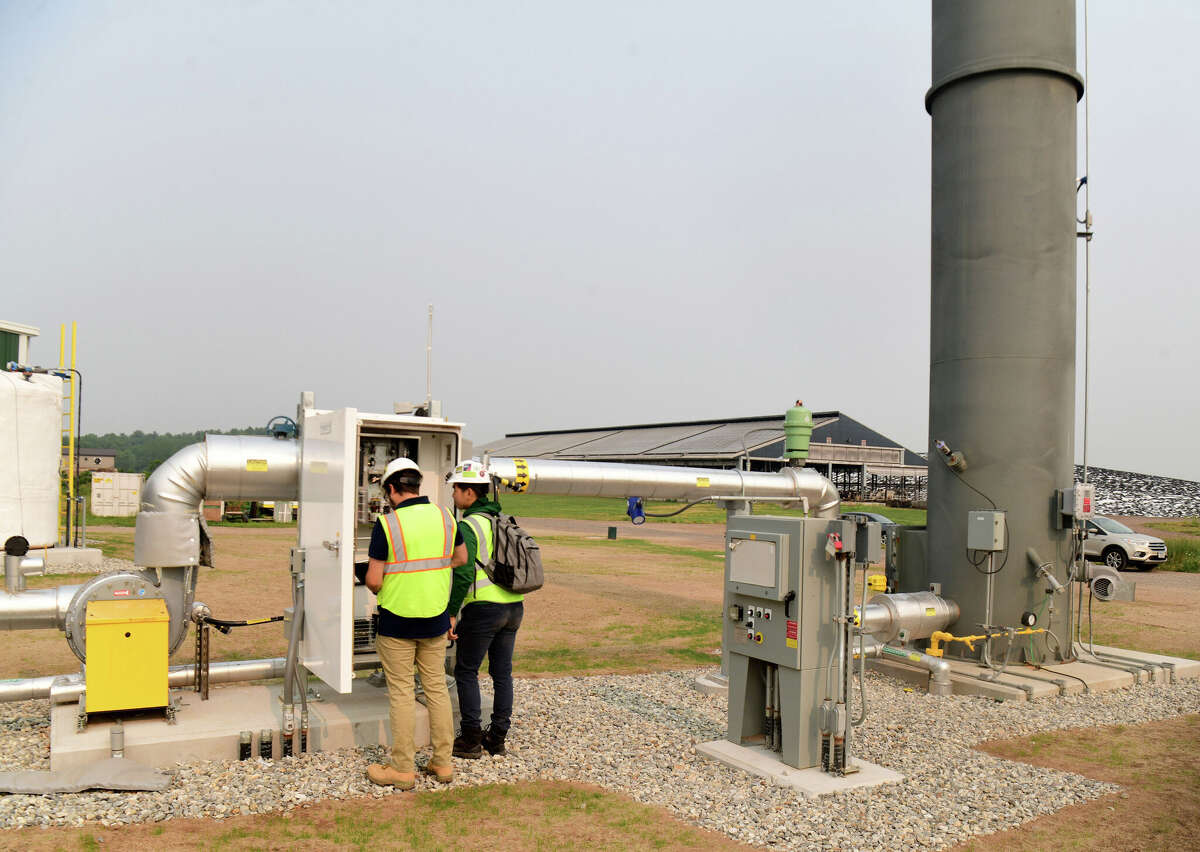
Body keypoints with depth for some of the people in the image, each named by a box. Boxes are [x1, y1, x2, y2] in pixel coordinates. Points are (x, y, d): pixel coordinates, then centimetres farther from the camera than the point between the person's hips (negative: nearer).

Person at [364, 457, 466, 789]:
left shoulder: (387, 524, -14)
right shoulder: (444, 516, 1)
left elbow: (373, 579, -13)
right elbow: (461, 557, 16)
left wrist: (381, 590, 8)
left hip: (397, 621, -4)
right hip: (436, 619, 4)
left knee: (401, 693, 5)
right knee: (437, 688, 13)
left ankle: (402, 769, 13)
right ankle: (443, 762, 19)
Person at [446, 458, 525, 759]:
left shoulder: (468, 526, -12)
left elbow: (463, 575, -20)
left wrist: (450, 613, -14)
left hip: (483, 608, -7)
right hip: (514, 607, 8)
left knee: (466, 672, 6)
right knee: (502, 672, 13)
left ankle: (471, 740, 9)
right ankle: (498, 737, 20)